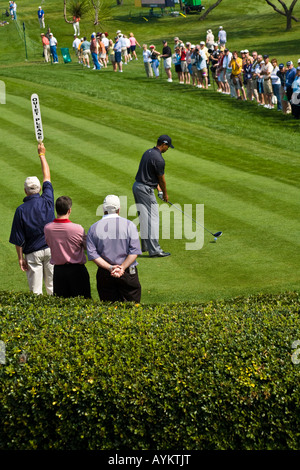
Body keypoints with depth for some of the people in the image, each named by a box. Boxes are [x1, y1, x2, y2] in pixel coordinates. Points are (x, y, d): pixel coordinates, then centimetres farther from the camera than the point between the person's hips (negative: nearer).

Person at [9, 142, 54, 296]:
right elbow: (47, 177, 11)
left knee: (35, 290, 3)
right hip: (51, 248, 2)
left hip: (33, 253, -2)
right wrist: (42, 155, 21)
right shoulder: (47, 201, -5)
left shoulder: (21, 210, -11)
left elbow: (18, 238, -8)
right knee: (53, 287, 10)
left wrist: (20, 258, 3)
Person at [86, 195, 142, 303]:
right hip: (128, 273, -2)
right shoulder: (129, 225, 0)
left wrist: (110, 268, -8)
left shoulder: (93, 228, 6)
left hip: (104, 274, 2)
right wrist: (122, 268, -11)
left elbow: (92, 254, -3)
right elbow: (134, 251, -8)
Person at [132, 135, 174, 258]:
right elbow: (161, 179, -6)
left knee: (144, 218, 17)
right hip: (145, 189, -10)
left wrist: (158, 188, 17)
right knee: (152, 218, -8)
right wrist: (165, 194, 9)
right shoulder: (158, 159, -18)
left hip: (137, 186, 10)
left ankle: (146, 245, 24)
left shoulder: (148, 152, 11)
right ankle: (154, 250, -11)